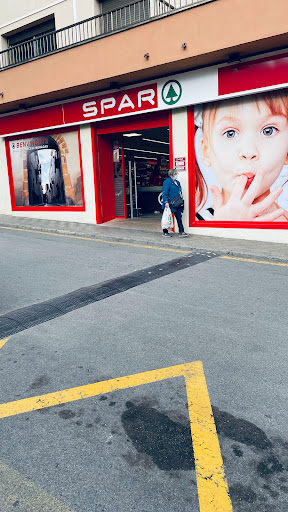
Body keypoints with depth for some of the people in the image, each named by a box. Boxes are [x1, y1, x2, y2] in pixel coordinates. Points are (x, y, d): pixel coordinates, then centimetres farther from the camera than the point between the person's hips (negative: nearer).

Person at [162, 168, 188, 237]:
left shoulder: (177, 182, 17)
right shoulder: (167, 182, -8)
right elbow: (164, 193, -13)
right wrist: (166, 202, -21)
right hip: (170, 204, -7)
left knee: (179, 217, 2)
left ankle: (181, 232, 4)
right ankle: (165, 232, 13)